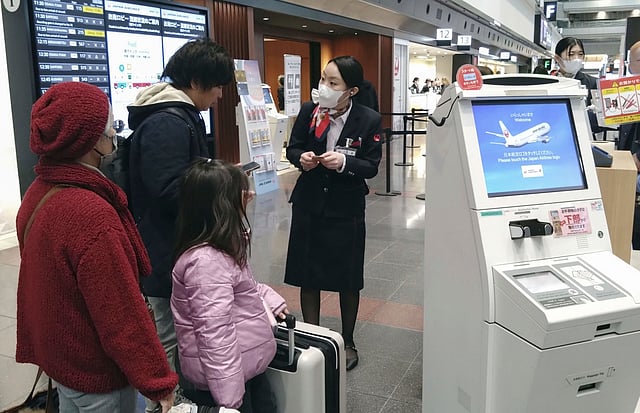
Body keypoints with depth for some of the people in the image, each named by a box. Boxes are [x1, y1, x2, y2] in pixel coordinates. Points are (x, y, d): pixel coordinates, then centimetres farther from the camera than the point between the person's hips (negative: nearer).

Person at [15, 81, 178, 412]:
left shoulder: (38, 192, -2)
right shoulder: (90, 214, -30)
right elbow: (123, 314, -27)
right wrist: (158, 382, -18)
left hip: (59, 353, 8)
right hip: (95, 370, -8)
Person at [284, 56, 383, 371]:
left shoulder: (369, 120, -11)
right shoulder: (308, 111, -5)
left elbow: (372, 166, -8)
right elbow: (292, 148, 5)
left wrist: (344, 162, -26)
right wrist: (301, 157, -17)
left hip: (346, 209, -2)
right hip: (309, 204, 2)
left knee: (348, 280, 11)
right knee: (308, 276, 10)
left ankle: (347, 342, 32)